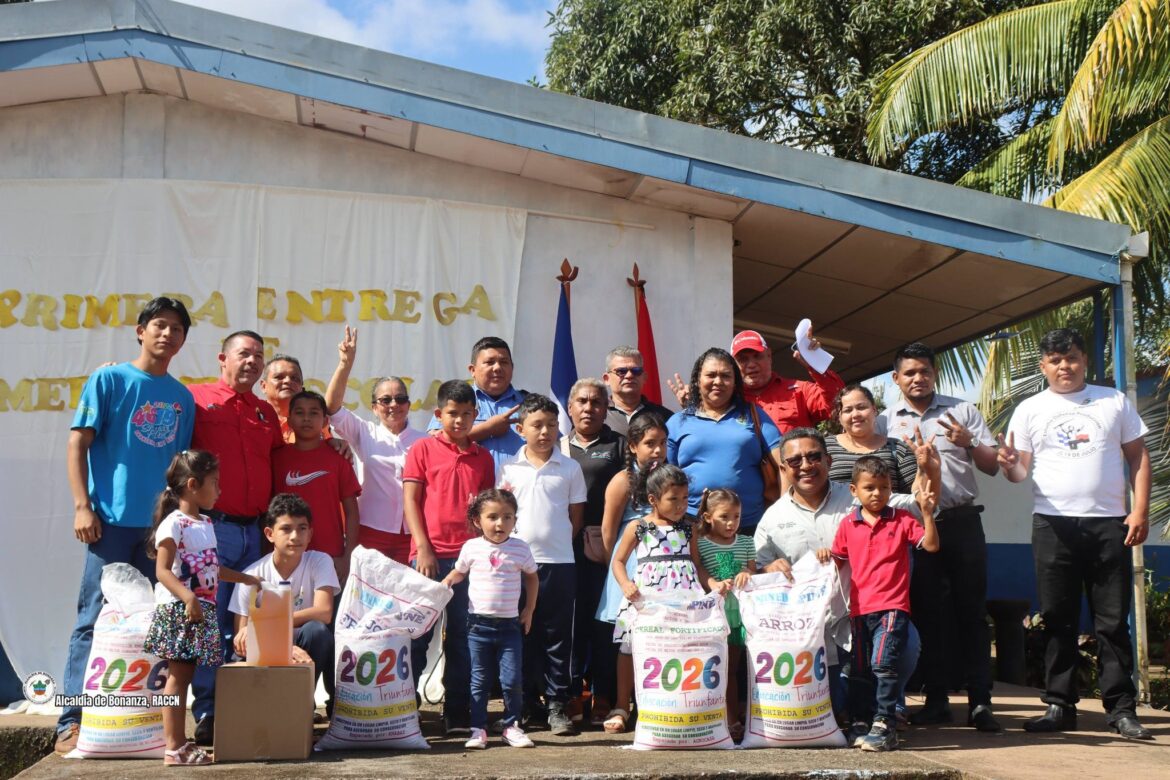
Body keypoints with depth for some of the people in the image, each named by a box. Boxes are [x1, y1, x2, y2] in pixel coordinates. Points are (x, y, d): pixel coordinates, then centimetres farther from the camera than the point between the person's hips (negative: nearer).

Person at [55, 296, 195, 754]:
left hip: (163, 524, 5)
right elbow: (78, 444, -1)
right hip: (113, 520, -4)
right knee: (95, 619, -4)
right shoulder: (109, 380, 2)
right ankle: (72, 722, 1)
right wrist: (82, 506, -10)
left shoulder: (182, 398, 14)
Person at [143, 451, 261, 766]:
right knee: (177, 677, -5)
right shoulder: (173, 524, -12)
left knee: (184, 676, 11)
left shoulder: (206, 524, 16)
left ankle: (181, 744, 15)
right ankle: (173, 748, -2)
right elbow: (162, 570, -19)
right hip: (177, 609, -9)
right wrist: (188, 597, -32)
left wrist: (245, 578, 32)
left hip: (201, 610, 9)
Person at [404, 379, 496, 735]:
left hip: (469, 556, 3)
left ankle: (457, 715, 13)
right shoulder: (423, 449, 3)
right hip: (429, 555, -3)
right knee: (417, 635, 0)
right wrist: (423, 549, -9)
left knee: (461, 638, 7)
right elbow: (410, 501, -1)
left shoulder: (482, 457, 13)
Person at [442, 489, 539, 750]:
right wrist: (446, 582, -5)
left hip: (510, 624, 0)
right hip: (479, 623, 0)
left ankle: (512, 726, 14)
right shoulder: (471, 547, 0)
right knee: (480, 680, 6)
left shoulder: (520, 548, 0)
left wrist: (529, 610, 12)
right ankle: (478, 728, 14)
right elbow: (459, 572, 16)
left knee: (512, 680, -1)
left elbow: (532, 577, 15)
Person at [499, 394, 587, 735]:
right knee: (523, 634, 8)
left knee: (558, 636, 4)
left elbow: (576, 517, 7)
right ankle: (526, 703, 19)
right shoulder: (508, 468, 5)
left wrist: (556, 541, 0)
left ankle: (557, 705, 12)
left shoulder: (570, 468, 4)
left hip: (559, 562, -1)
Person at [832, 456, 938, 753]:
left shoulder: (902, 519, 0)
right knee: (860, 669, 13)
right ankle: (860, 723, 26)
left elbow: (931, 545, -8)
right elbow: (837, 560, 17)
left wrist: (927, 513, -18)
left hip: (892, 606, -4)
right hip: (860, 608, 4)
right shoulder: (848, 525, 8)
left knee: (882, 663, -17)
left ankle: (884, 725, -10)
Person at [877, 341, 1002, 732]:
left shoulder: (963, 411, 9)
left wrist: (969, 444, -12)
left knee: (971, 611, 0)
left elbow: (992, 467, 7)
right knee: (927, 612, 4)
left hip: (962, 521, 0)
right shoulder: (886, 421, 9)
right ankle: (936, 700, 12)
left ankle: (980, 702, 4)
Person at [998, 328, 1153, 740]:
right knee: (1058, 620, 4)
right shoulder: (1030, 410, 8)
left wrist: (1140, 510, -3)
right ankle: (1060, 705, 9)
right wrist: (1010, 464, -20)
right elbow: (1020, 470, 5)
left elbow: (1138, 456, 9)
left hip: (1109, 523, 0)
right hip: (1054, 524, 0)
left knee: (1113, 620, 1)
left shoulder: (1114, 401, 9)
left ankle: (1121, 708, 7)